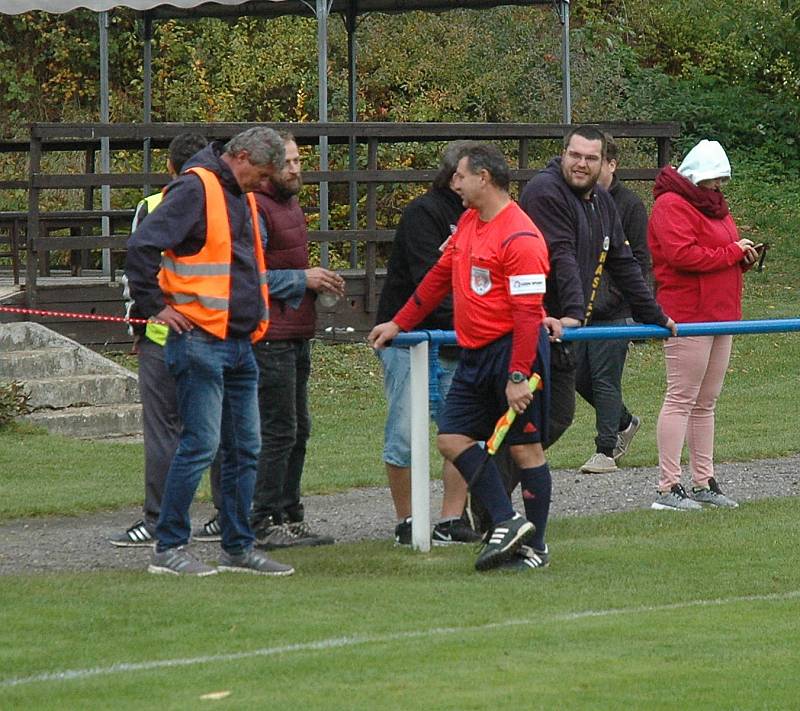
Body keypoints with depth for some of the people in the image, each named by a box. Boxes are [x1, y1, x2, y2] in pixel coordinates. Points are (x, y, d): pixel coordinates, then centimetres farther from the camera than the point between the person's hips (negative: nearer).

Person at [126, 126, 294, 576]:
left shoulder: (242, 197, 17)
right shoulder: (196, 189, -11)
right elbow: (142, 246, -21)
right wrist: (156, 306, -16)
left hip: (240, 344, 9)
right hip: (200, 341, -9)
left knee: (245, 449, 10)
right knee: (201, 445, -9)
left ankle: (239, 547, 17)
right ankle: (169, 548, -2)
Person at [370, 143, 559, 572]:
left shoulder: (520, 238, -17)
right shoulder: (468, 222, 12)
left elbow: (527, 312, -20)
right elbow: (440, 276, 25)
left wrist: (519, 376, -24)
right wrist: (399, 324, 28)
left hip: (514, 349, -9)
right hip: (475, 355, 10)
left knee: (525, 448, -2)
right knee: (452, 437, 3)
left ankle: (535, 546, 7)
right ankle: (507, 522, 3)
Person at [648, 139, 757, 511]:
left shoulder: (712, 204, 21)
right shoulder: (672, 205, -10)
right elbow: (682, 255, -23)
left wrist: (743, 257, 6)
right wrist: (733, 252, -16)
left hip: (720, 315, 10)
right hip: (688, 317, -10)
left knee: (706, 402, 12)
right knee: (681, 399, -9)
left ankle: (704, 482, 17)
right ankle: (668, 488, -8)